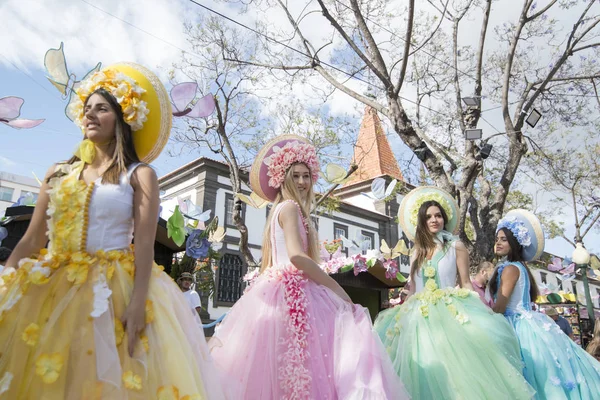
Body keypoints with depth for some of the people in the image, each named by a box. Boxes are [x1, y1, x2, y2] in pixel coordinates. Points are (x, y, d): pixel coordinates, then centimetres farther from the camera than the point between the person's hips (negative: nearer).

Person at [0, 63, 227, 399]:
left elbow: (145, 243, -9)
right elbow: (31, 241, 11)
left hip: (115, 290, -4)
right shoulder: (60, 173, 13)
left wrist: (138, 301, -20)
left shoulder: (139, 175, 0)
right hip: (52, 288, 5)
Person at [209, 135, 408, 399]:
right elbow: (296, 256, -20)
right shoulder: (290, 207, -6)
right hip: (290, 291, -10)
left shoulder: (281, 210, 22)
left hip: (281, 288, 10)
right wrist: (336, 288, -16)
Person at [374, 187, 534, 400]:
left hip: (450, 312, -3)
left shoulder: (456, 246, 3)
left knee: (452, 362, -12)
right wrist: (404, 311, 11)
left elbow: (465, 283, 3)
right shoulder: (417, 251, 13)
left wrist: (477, 310, -7)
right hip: (420, 315, 4)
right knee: (425, 367, 0)